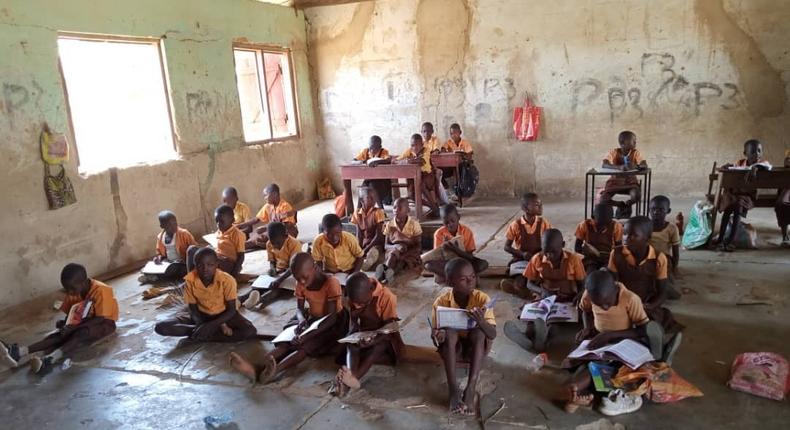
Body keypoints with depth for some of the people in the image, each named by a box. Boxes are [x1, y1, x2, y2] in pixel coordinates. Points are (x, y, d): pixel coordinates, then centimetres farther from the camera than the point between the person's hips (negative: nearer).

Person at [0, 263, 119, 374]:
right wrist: (66, 323, -18)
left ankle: (50, 359, -57)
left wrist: (74, 327, -34)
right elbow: (70, 313, 4)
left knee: (83, 333, -36)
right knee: (62, 334, -21)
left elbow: (100, 319, -27)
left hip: (104, 323, -6)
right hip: (86, 321, 7)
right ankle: (20, 352, -40)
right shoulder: (74, 292, -4)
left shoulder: (100, 291, -25)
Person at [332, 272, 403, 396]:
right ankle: (350, 375, -49)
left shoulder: (387, 297, -25)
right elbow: (353, 320, -3)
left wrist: (373, 341, -42)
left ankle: (354, 377, -50)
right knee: (351, 345, -27)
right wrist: (353, 335, -25)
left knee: (376, 347, -35)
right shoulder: (355, 298, -9)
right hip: (364, 333, 4)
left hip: (384, 337, -4)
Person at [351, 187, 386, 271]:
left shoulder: (378, 212, -11)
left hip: (376, 243, -4)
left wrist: (366, 249, -20)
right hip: (363, 243, 4)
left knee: (373, 252, -36)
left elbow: (378, 235, -15)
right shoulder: (357, 214, 1)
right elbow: (359, 235, 0)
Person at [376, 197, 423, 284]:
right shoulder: (389, 224, 4)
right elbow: (386, 245, 5)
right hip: (392, 251, 1)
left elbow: (418, 246, -6)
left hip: (410, 254, -1)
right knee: (399, 246, -35)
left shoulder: (414, 224, -4)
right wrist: (394, 247, -20)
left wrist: (405, 254, -23)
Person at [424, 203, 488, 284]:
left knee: (484, 264, -28)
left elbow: (470, 256, -18)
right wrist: (443, 247, -35)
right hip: (446, 262, 0)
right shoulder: (439, 233, -14)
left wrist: (456, 249, -35)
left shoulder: (467, 231, -14)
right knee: (427, 264, -30)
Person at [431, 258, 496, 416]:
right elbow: (435, 334, -14)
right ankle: (453, 389, -31)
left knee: (478, 332, -30)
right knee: (449, 332, -31)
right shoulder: (442, 301, -19)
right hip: (452, 349, 0)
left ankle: (471, 388, -31)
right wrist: (437, 336, -39)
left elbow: (493, 334, -26)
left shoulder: (482, 298, -20)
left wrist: (482, 322, -48)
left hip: (475, 348, 0)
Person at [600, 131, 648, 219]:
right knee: (603, 199, -23)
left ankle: (625, 205, 3)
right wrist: (619, 167, -41)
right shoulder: (614, 152, -10)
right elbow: (603, 165, -25)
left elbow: (645, 165, -17)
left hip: (630, 182, 0)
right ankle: (622, 205, 7)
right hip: (615, 181, 0)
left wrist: (635, 166, -40)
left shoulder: (635, 153, -5)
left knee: (637, 196, -32)